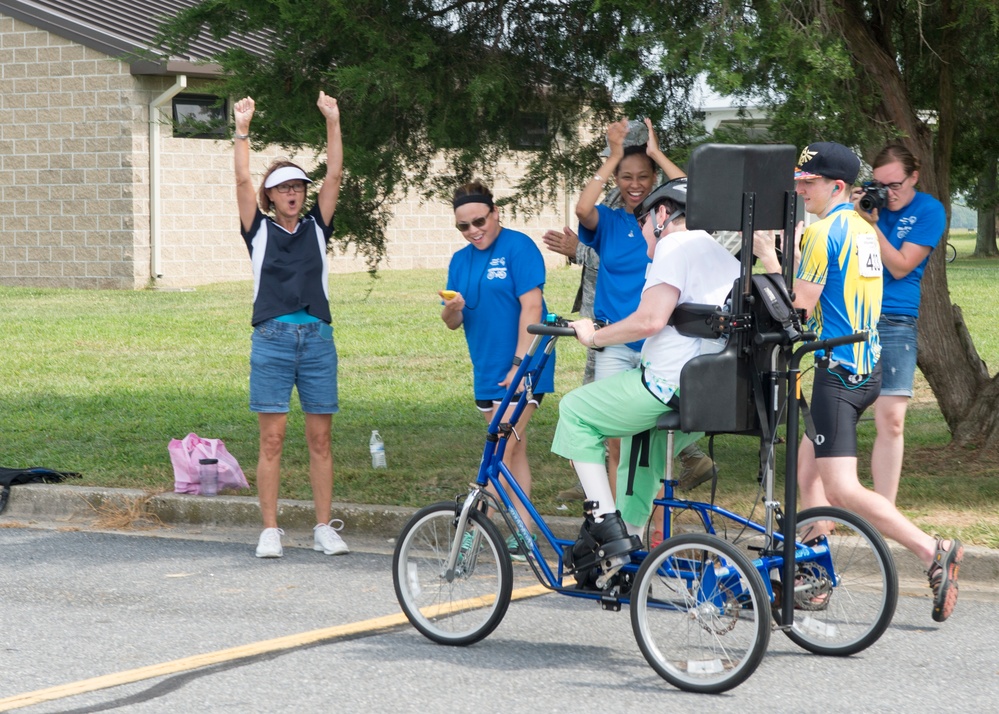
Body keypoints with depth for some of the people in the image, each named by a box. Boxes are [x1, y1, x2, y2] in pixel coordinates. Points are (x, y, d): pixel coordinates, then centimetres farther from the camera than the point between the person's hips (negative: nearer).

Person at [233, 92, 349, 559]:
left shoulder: (316, 227, 12)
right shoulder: (259, 230, 7)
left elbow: (334, 175, 5)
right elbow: (242, 180, -2)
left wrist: (332, 121, 0)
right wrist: (242, 130, -8)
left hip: (317, 339, 2)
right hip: (272, 340, -2)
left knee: (320, 439, 4)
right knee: (272, 440, -2)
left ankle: (325, 529, 8)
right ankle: (270, 531, 1)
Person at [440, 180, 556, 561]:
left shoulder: (518, 247, -9)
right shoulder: (460, 261, 12)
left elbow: (531, 307, -15)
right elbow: (452, 323, 12)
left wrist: (519, 363, -20)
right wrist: (452, 310, -13)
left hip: (521, 368, -7)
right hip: (487, 370, 7)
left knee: (502, 452, -12)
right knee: (513, 451, 10)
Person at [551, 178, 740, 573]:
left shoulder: (675, 245, -7)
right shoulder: (723, 255, 21)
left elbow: (650, 320, -19)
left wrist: (593, 336, -6)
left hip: (673, 385, -9)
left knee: (575, 410, 6)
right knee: (641, 442, 32)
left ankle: (604, 523, -1)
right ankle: (627, 543, 31)